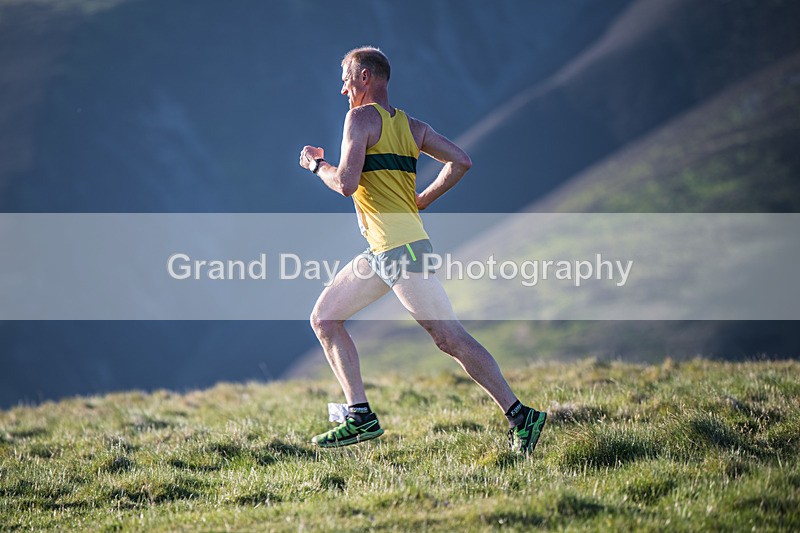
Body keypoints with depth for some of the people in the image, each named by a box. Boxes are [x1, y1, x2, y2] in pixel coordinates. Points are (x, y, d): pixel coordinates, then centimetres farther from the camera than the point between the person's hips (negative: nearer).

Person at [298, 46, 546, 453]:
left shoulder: (361, 117, -6)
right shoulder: (412, 126, 17)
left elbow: (346, 184, -16)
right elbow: (461, 162, 11)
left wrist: (316, 164, 3)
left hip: (402, 248, -10)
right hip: (381, 251, 10)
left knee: (450, 337, -11)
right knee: (324, 318, 13)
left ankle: (520, 415, -11)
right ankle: (360, 416, 9)